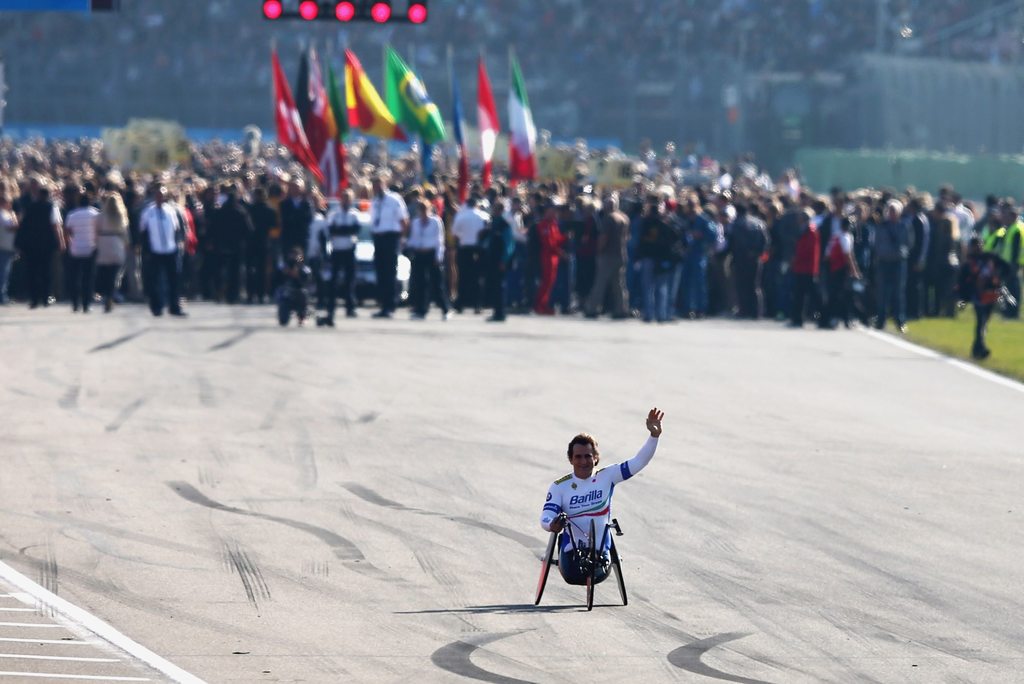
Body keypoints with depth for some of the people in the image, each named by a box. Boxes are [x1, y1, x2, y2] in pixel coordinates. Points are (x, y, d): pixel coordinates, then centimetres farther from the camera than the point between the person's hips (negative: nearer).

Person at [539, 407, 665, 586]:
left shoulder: (607, 477, 1)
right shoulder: (559, 487, -1)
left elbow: (638, 462, -5)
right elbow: (546, 517, -11)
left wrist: (654, 435, -19)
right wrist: (552, 525, -37)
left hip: (600, 550, 1)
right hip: (571, 550, -1)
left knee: (597, 575, -23)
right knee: (574, 576, -27)